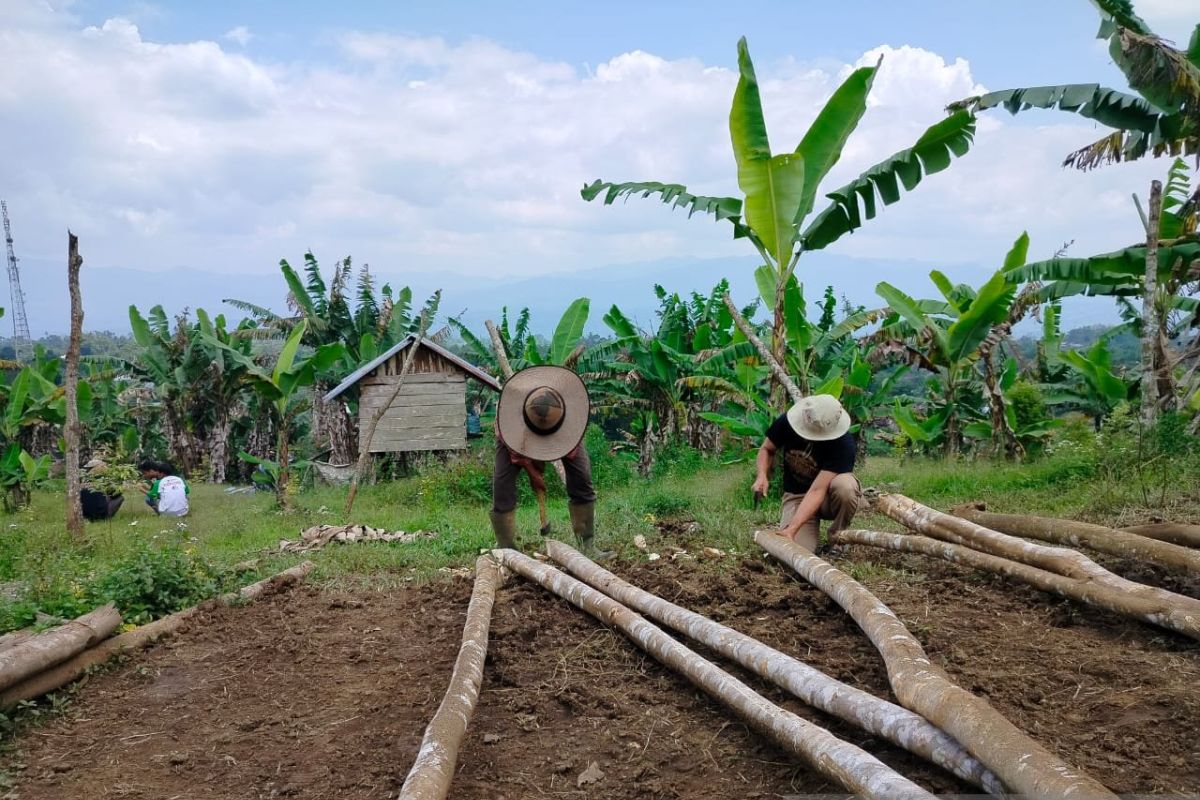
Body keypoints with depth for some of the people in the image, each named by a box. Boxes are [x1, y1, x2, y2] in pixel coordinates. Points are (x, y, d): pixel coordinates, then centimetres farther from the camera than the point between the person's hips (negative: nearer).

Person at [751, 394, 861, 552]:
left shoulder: (844, 444, -30)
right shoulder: (786, 422, -19)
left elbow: (817, 490, -35)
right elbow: (767, 449, 1)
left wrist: (791, 529, -41)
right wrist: (762, 475, -19)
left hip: (827, 497, -2)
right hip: (796, 495, 2)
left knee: (844, 486, -38)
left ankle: (837, 536, -7)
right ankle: (812, 530, 14)